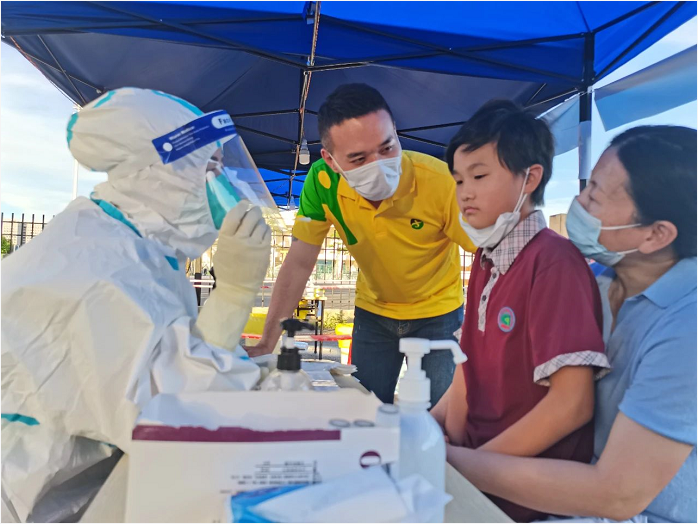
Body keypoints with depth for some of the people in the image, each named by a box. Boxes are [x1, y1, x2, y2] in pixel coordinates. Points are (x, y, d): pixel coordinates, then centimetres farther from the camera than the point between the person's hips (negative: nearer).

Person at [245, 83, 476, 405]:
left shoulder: (441, 182, -29)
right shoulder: (322, 182, -22)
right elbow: (298, 264, -14)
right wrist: (267, 344, -15)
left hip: (438, 313, -2)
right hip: (372, 311, 2)